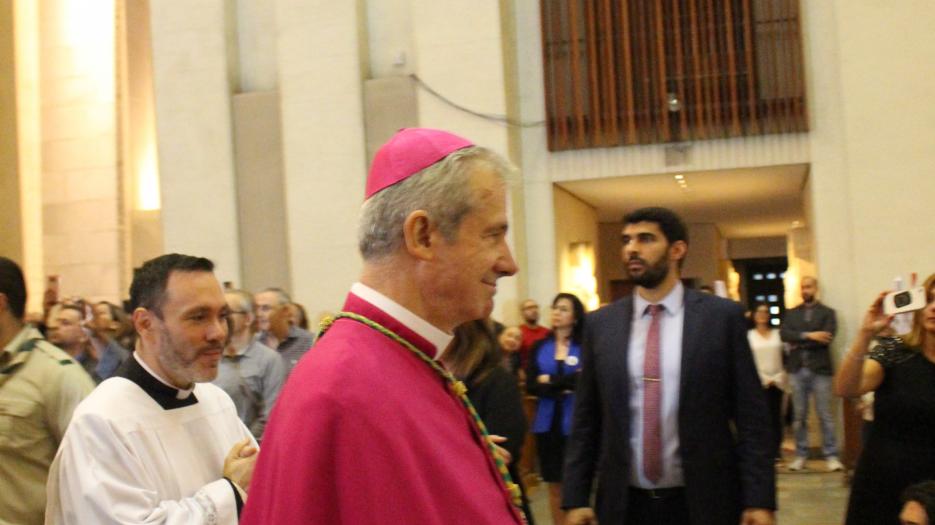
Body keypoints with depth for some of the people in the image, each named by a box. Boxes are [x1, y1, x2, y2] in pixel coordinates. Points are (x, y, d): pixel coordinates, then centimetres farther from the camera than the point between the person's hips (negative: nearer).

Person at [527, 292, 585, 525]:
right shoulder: (539, 347, 6)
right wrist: (565, 386, -11)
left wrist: (549, 381, -7)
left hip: (574, 423, -3)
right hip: (547, 423, 3)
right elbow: (531, 386, 0)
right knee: (554, 486, 10)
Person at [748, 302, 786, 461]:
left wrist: (778, 378, -3)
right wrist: (763, 378, -6)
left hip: (777, 382, 2)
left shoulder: (777, 334, 10)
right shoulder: (749, 335, 3)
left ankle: (776, 450, 5)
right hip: (758, 383, -2)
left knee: (776, 417, 1)